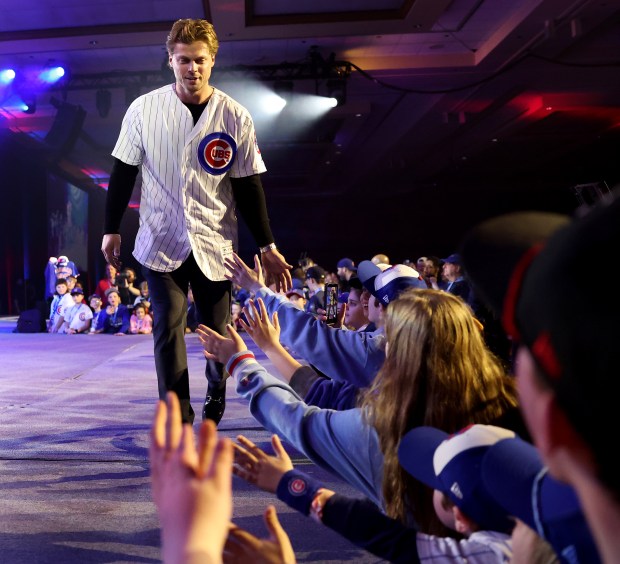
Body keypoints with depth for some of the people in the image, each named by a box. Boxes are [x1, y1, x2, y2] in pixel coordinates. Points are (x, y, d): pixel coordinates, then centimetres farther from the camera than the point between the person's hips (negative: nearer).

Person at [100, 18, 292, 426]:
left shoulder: (235, 117, -3)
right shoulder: (144, 109, -2)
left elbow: (250, 187, 1)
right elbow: (123, 173, 7)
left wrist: (268, 247, -2)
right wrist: (111, 229, 7)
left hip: (214, 243, 1)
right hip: (161, 241, 0)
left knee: (217, 331, 10)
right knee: (168, 330, -7)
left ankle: (217, 395, 38)